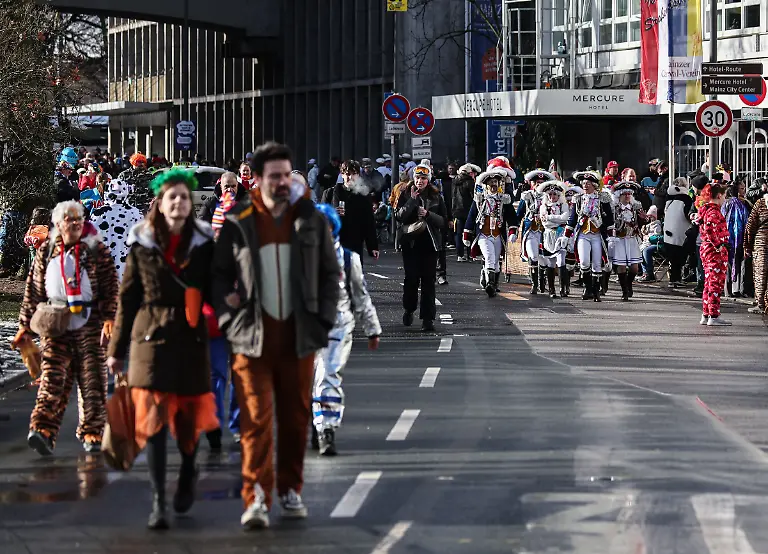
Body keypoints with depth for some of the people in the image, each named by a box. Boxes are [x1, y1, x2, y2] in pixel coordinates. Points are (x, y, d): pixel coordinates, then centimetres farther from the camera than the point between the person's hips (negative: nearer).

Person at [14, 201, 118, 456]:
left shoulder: (97, 251, 4)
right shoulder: (46, 251, 10)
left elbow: (111, 287, 1)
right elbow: (34, 290, 13)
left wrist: (109, 317, -12)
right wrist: (26, 325, 11)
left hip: (89, 325, 0)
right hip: (55, 326, 0)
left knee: (92, 380, 1)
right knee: (52, 377, -11)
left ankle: (91, 434, 12)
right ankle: (43, 431, -22)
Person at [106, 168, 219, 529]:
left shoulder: (203, 244, 3)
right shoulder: (142, 246, 2)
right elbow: (128, 299, 5)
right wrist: (117, 349, 6)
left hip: (192, 339, 1)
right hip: (151, 338, -1)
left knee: (188, 415, 9)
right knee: (154, 417, -7)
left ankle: (188, 474, 39)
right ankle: (158, 501, -5)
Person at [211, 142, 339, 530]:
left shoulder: (311, 220, 7)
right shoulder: (237, 223, 2)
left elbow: (330, 272, 12)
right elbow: (220, 274, 7)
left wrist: (323, 319, 3)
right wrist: (229, 318, -5)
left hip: (298, 337, 2)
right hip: (252, 338, -2)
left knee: (296, 418, 9)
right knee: (256, 418, -9)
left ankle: (290, 490, 22)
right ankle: (256, 500, -11)